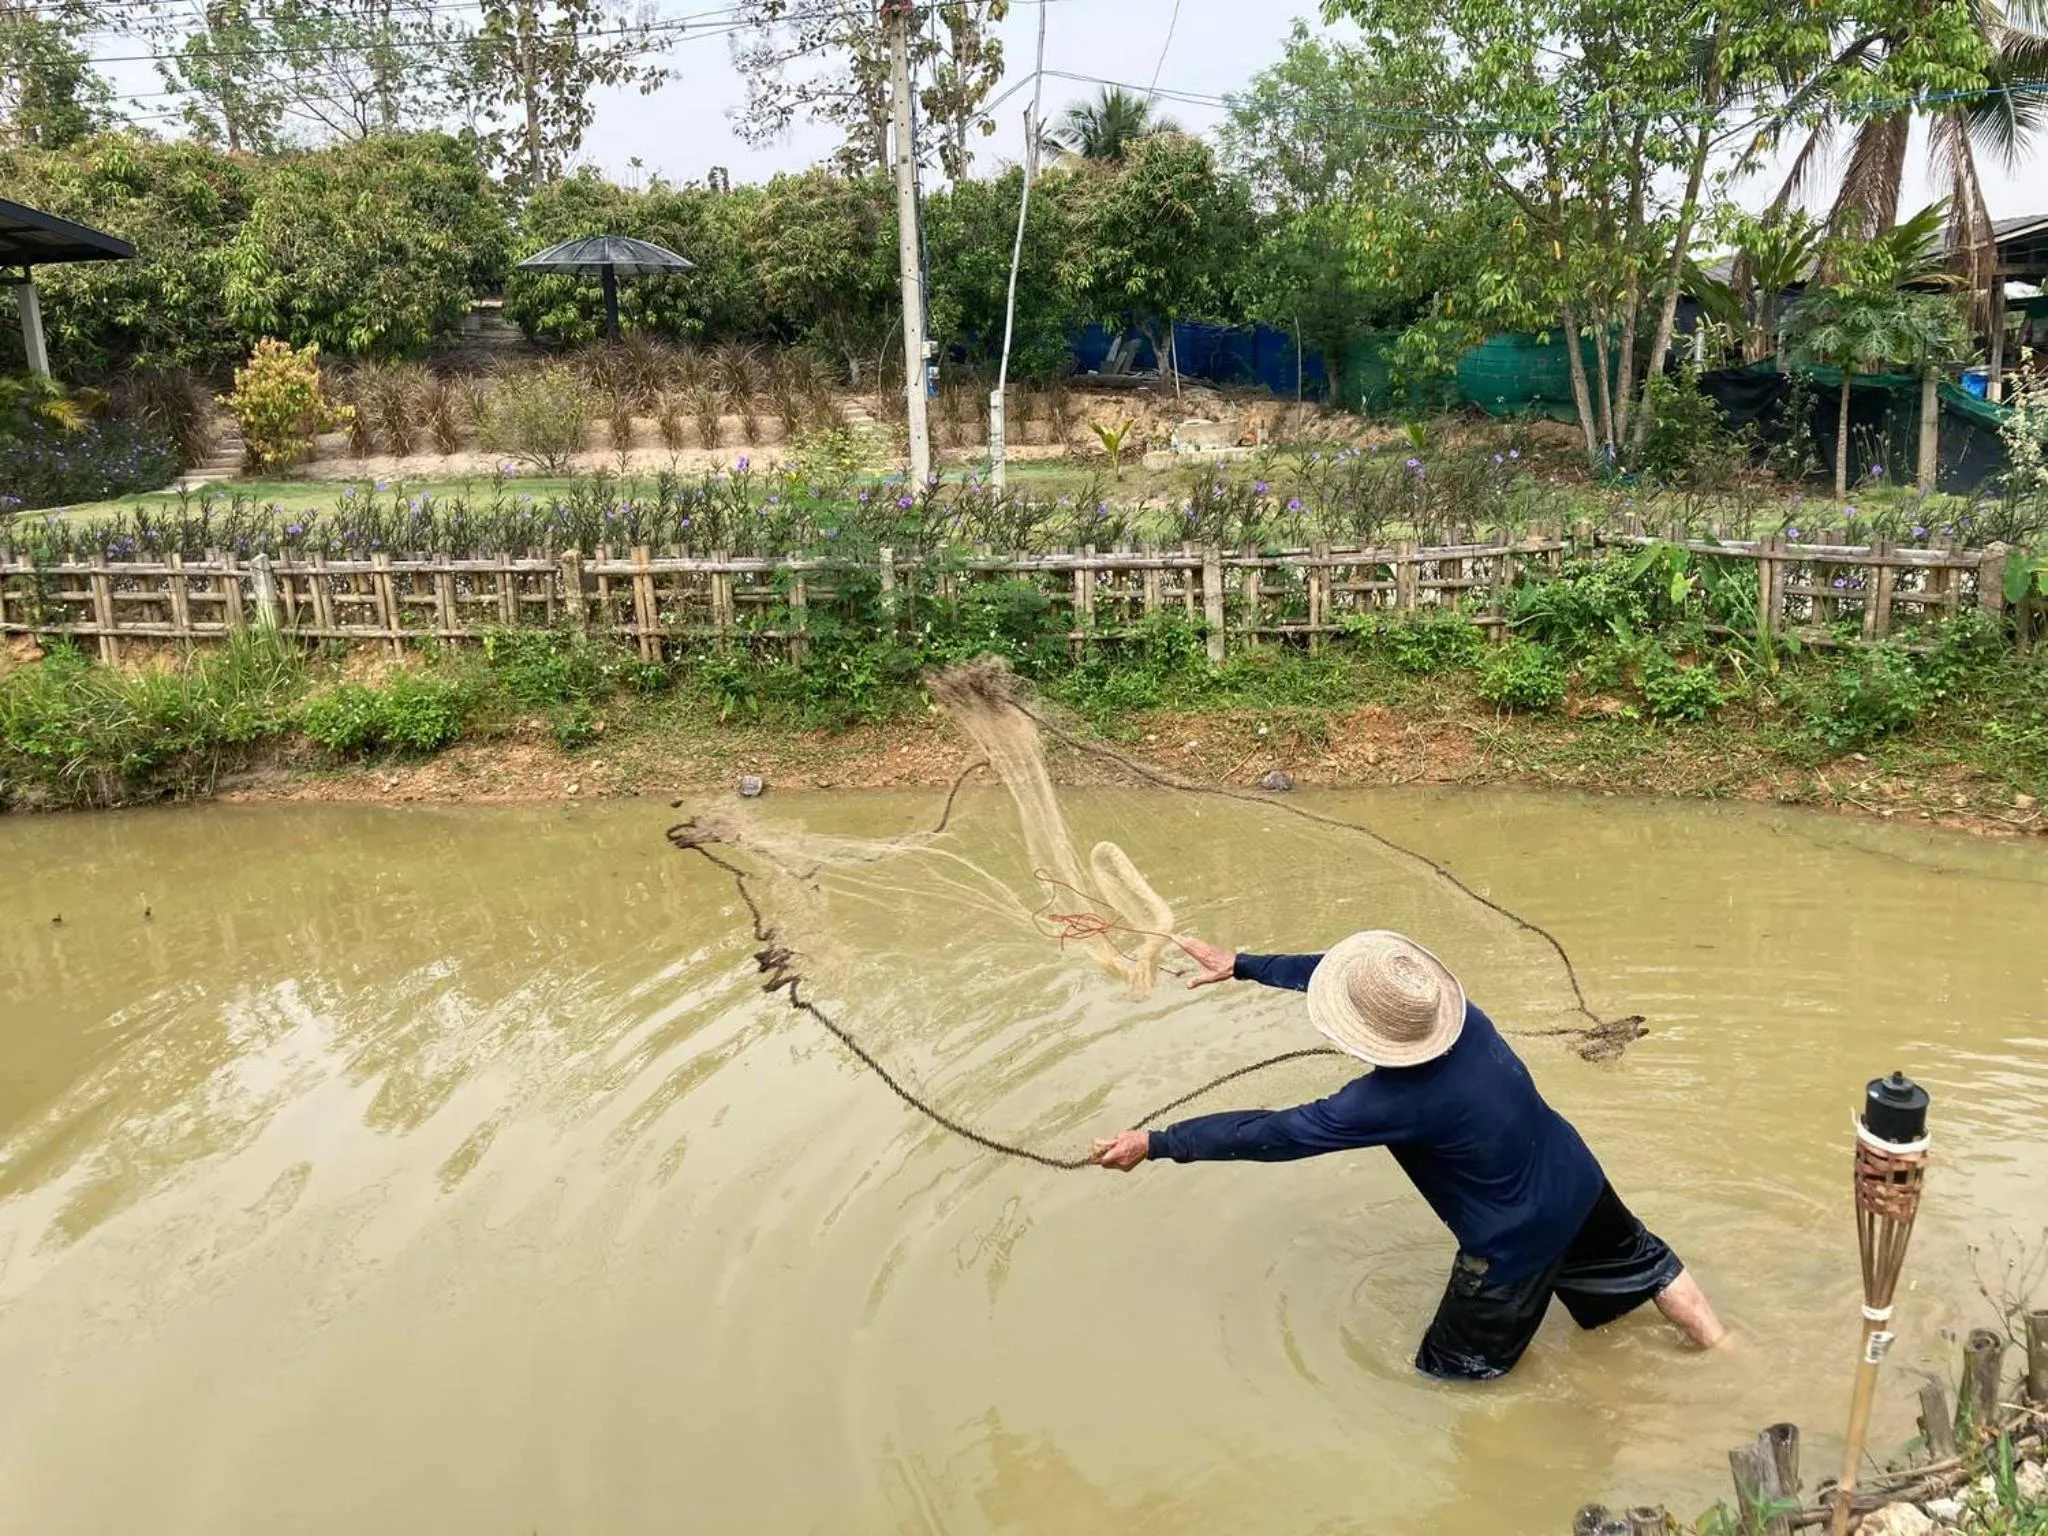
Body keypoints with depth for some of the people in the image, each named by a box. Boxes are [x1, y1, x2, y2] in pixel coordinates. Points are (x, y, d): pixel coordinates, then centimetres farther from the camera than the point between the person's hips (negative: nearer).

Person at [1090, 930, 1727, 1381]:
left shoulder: (1394, 1100, -36)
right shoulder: (1445, 1006, -17)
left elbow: (1274, 1134, -31)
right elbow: (1343, 972, -3)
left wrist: (1156, 1144, -25)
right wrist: (1240, 965, 4)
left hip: (1515, 1242, -7)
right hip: (1575, 1180, 7)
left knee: (1450, 1374, 15)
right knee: (1643, 1262, 34)